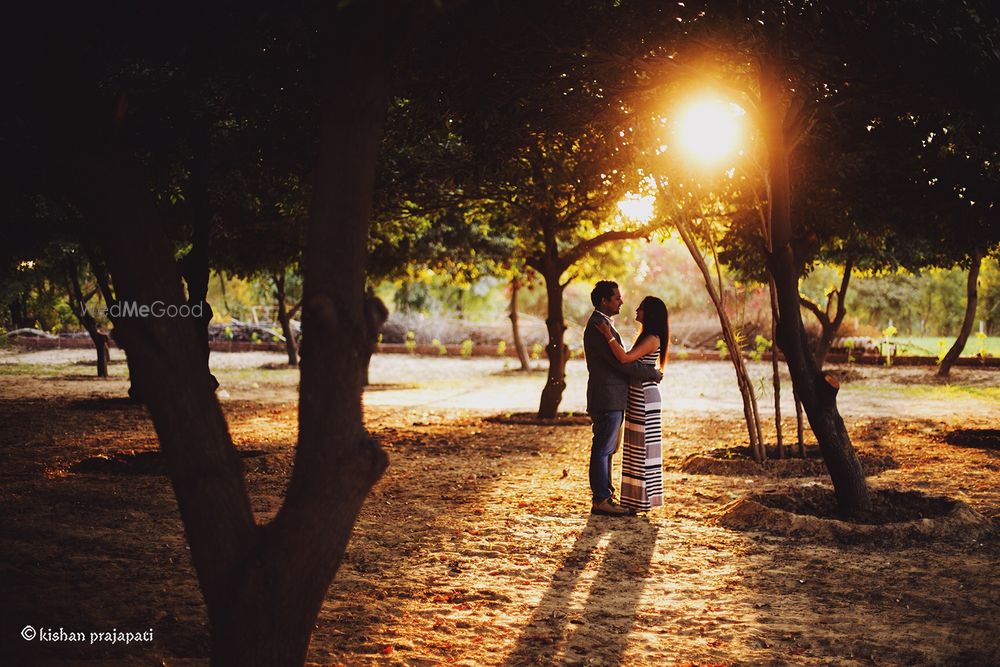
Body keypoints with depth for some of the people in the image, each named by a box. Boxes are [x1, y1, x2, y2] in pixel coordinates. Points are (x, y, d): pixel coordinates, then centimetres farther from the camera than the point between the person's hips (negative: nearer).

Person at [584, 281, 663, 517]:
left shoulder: (600, 324, 17)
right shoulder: (598, 326, -17)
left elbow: (620, 360, 20)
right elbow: (621, 362, -20)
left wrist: (648, 372, 12)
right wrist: (653, 373, -9)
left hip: (611, 399, 11)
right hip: (607, 399, -11)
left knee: (606, 450, 13)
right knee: (602, 449, -5)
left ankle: (605, 497, 19)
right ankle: (600, 501, -1)